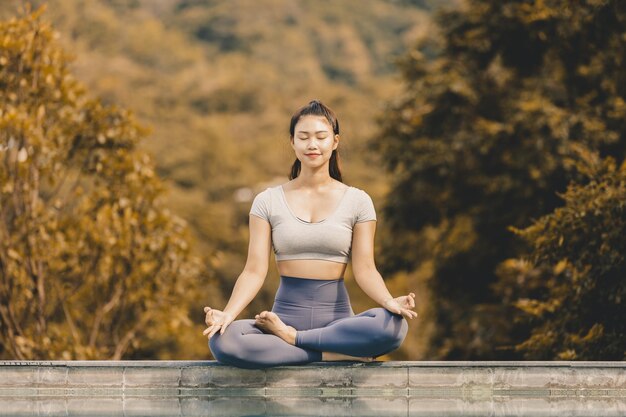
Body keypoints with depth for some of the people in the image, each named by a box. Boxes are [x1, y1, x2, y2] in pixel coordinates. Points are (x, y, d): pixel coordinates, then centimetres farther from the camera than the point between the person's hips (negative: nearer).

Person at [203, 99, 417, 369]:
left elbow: (364, 269, 0)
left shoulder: (357, 201, 7)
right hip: (286, 312, 0)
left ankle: (290, 338, -18)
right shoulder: (268, 201, 7)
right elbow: (255, 270, 1)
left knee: (394, 325, -34)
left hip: (336, 315, 0)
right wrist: (227, 314, -18)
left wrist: (389, 301, -22)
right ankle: (331, 353, -22)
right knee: (222, 341, -32)